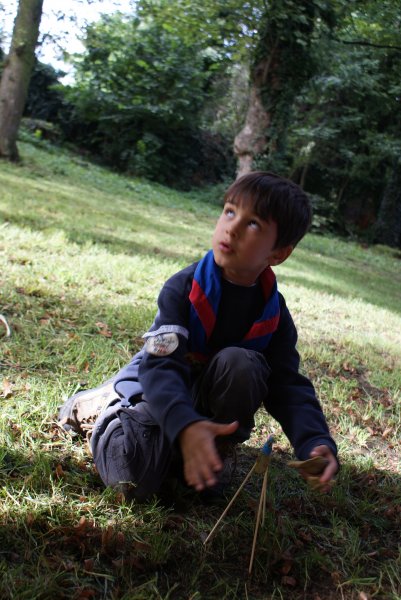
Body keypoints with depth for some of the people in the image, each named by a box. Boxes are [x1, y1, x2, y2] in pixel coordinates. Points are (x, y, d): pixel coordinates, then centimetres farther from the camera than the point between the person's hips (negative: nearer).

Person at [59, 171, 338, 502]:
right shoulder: (184, 288, -21)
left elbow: (289, 385, -15)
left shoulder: (274, 313, -10)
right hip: (159, 392, -2)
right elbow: (160, 365, -32)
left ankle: (213, 454, -9)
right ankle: (108, 408, 5)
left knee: (239, 362, -30)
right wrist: (184, 424, -52)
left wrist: (317, 441, -36)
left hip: (210, 396, 2)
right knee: (133, 477, -28)